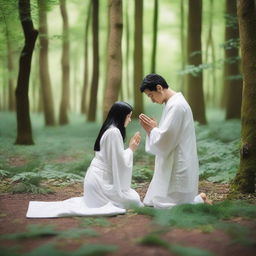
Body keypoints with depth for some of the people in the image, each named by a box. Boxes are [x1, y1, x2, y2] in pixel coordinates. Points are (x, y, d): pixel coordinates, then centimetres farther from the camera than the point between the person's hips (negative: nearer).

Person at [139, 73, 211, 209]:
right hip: (172, 163, 10)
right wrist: (153, 128, 3)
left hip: (178, 166, -10)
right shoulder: (172, 103, 13)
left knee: (165, 205, -4)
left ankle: (201, 201, 7)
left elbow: (165, 139, -21)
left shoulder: (176, 105, -19)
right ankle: (197, 198, 16)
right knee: (152, 202, 14)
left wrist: (152, 129, -5)